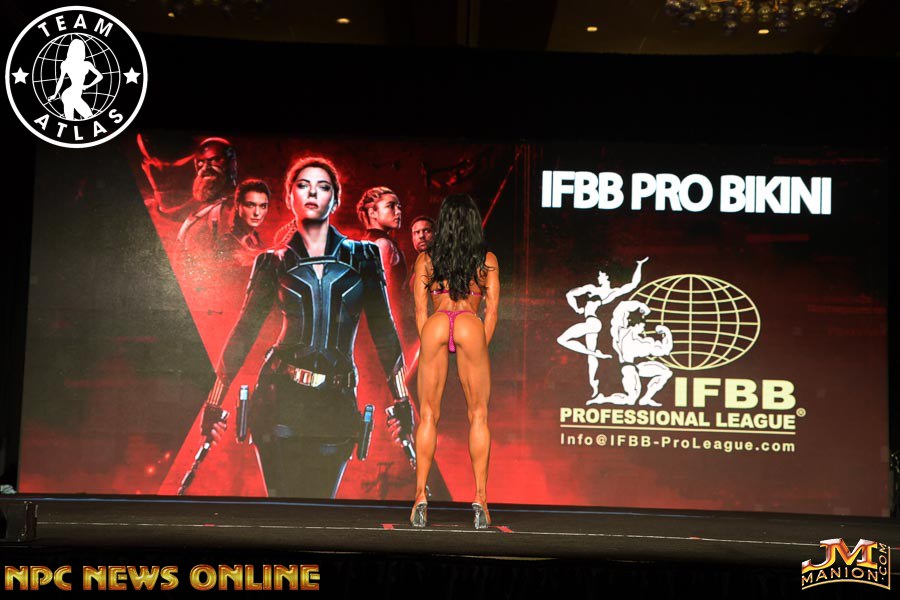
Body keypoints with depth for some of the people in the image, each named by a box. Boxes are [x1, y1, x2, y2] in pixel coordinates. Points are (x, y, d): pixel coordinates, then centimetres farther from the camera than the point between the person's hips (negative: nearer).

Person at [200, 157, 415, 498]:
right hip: (281, 398, -1)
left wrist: (401, 400, 6)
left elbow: (383, 329, 9)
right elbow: (245, 330, 9)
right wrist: (214, 402, 7)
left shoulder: (361, 257, 8)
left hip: (337, 405, 1)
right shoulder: (274, 263, 6)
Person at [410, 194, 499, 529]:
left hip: (435, 327, 1)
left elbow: (420, 309, 11)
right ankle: (480, 499, 1)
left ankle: (421, 497, 2)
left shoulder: (426, 259, 14)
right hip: (471, 327, -1)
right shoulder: (488, 260, 13)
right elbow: (491, 310, 9)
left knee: (428, 415, 6)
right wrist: (480, 346, 12)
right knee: (478, 415, 6)